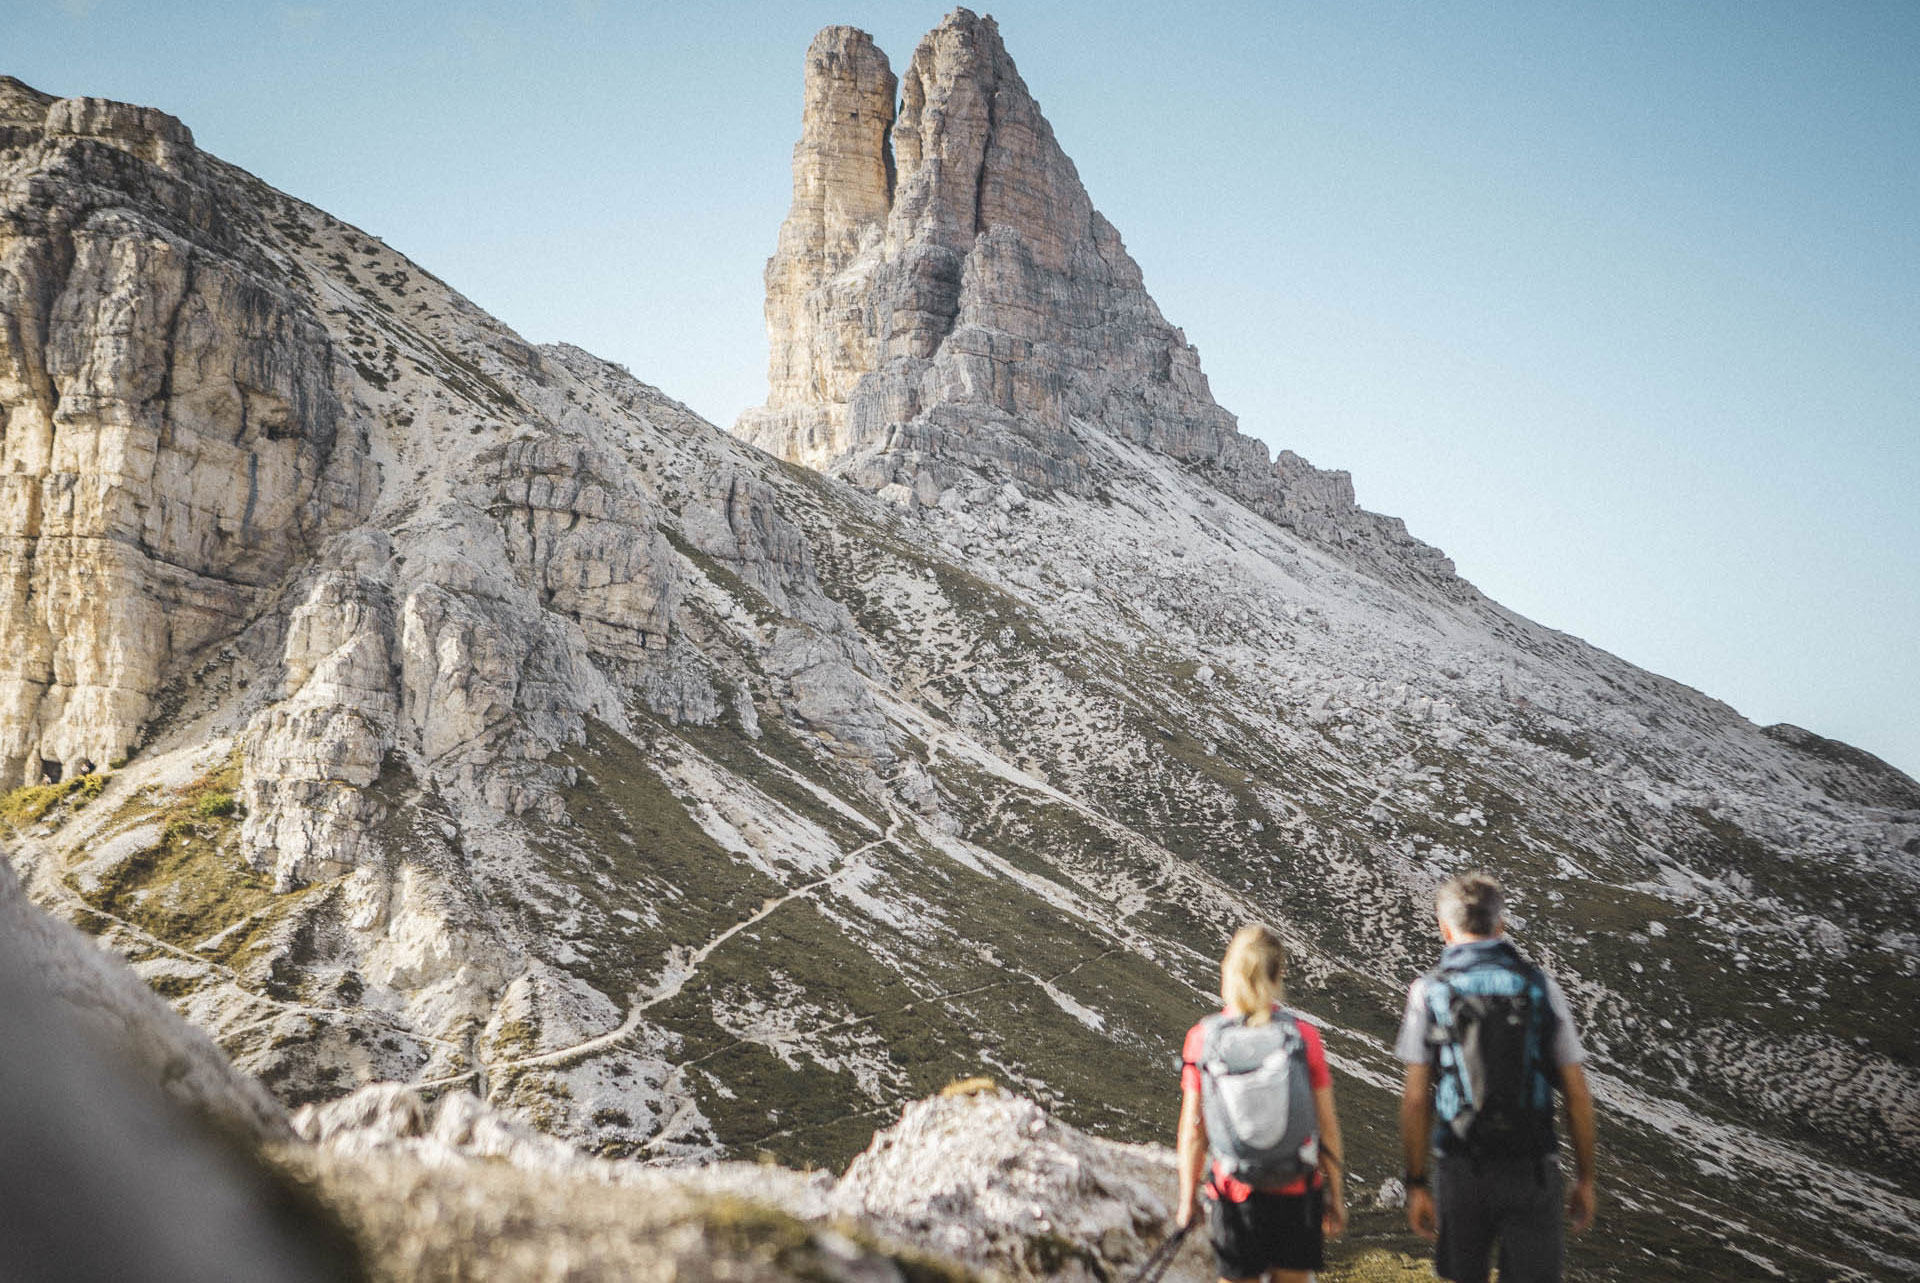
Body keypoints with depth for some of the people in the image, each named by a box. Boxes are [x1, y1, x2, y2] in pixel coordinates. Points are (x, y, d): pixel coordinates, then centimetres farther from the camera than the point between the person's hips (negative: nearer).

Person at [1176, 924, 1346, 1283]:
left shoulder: (1202, 1038, -9)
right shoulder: (1303, 1036, -9)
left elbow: (1192, 1131, -5)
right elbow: (1327, 1125, -4)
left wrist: (1188, 1198, 6)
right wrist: (1335, 1194, 8)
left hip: (1235, 1195, 0)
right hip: (1297, 1194, 1)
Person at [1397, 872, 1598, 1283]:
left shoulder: (1430, 992, -1)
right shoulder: (1539, 986, 1)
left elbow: (1415, 1099, -4)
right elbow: (1577, 1093, 2)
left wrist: (1416, 1184, 2)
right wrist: (1584, 1179, 11)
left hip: (1460, 1171, 0)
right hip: (1532, 1169, 0)